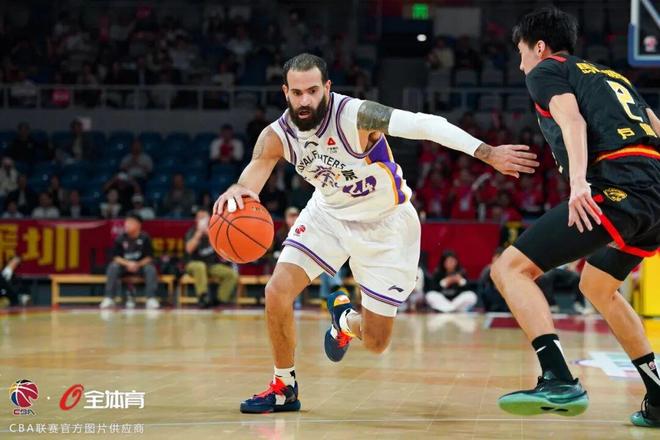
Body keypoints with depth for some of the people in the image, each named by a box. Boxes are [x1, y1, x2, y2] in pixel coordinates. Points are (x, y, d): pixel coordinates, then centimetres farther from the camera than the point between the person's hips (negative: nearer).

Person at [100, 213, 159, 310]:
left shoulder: (145, 238, -8)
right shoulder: (120, 239, -6)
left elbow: (149, 257, -8)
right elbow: (116, 257, -6)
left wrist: (138, 265, -23)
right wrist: (127, 263, -23)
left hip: (141, 264, -1)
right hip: (124, 264, 1)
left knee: (151, 268, -31)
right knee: (112, 267, -28)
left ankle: (151, 299, -31)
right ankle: (108, 299, -30)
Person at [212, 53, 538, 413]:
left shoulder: (355, 116, -31)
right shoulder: (277, 136, -17)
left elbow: (424, 124, -38)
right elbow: (251, 179, -27)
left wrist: (487, 153, -48)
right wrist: (235, 193, -53)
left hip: (385, 222, -3)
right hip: (329, 213, 3)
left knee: (375, 343, -1)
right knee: (277, 292, -17)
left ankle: (345, 319, 39)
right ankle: (283, 389, 6)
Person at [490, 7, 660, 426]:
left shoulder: (546, 70, 11)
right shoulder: (612, 76, 33)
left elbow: (572, 120, -9)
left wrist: (578, 180, -24)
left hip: (616, 188, -8)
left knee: (510, 268, -8)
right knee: (597, 286, 30)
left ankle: (560, 381, -26)